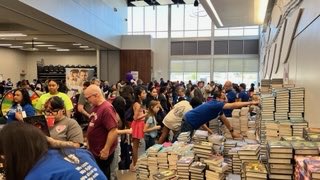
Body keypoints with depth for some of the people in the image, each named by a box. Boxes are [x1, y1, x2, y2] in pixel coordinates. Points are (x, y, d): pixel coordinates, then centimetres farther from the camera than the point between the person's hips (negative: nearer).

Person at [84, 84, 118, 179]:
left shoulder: (106, 108, -24)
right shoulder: (96, 107, 6)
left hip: (102, 153, -9)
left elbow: (113, 131, -28)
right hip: (94, 151, 9)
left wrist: (106, 150, -26)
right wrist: (88, 140, 19)